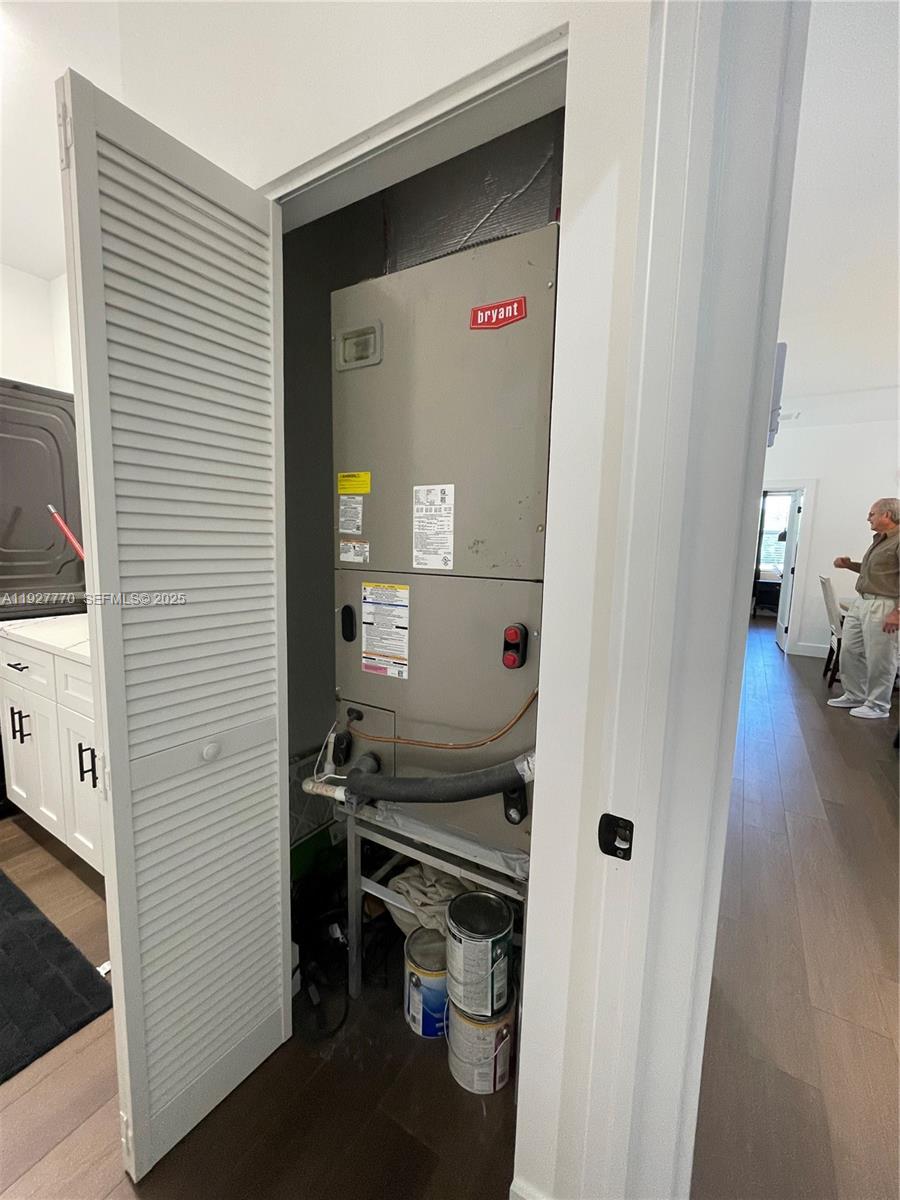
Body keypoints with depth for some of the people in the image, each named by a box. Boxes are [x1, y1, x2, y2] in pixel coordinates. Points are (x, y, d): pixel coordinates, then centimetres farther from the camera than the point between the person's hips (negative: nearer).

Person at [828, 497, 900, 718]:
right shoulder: (879, 539, 16)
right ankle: (854, 696, 26)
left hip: (882, 606, -9)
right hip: (860, 602, 9)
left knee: (878, 658, 0)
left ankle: (877, 705, 14)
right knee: (850, 651, 13)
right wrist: (850, 565, 14)